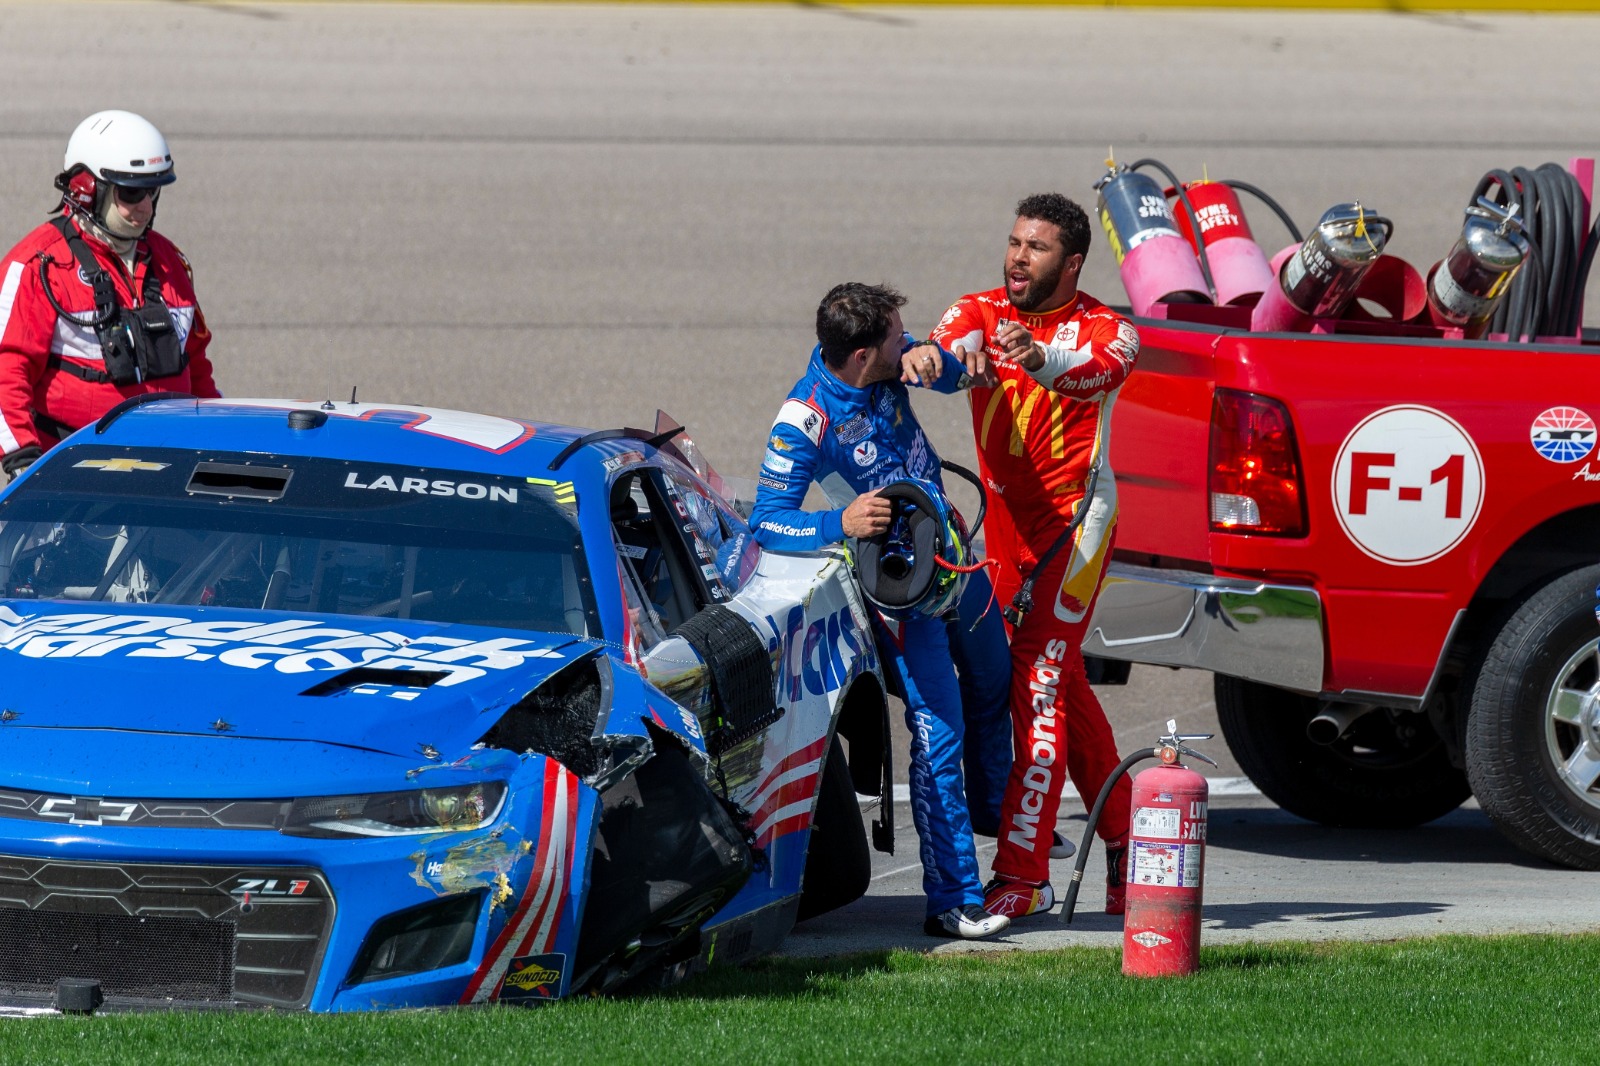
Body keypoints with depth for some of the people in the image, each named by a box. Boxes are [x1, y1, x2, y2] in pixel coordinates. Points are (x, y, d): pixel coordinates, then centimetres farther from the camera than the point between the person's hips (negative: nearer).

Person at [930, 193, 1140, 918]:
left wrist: (1044, 360, -55)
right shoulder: (982, 312, 3)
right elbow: (950, 342, -19)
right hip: (1005, 521, 6)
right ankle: (1121, 837, 29)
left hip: (1074, 516, -6)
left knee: (1038, 673, -16)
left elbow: (1101, 366, -32)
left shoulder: (1105, 328, -8)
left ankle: (1022, 873, -20)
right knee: (1061, 680, 14)